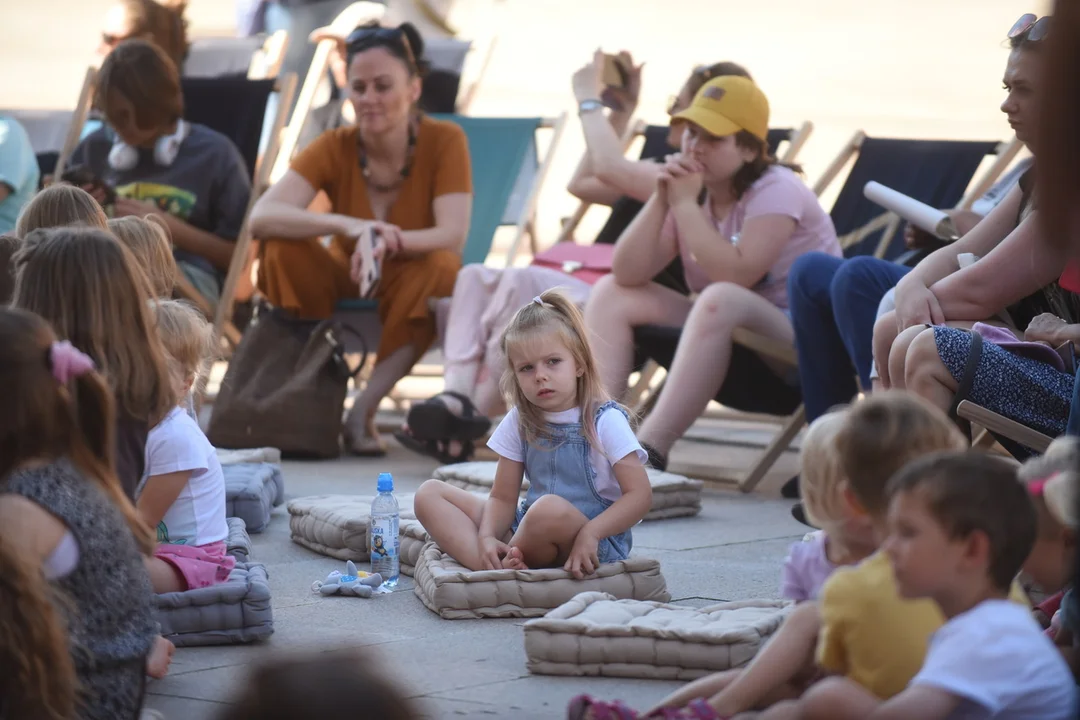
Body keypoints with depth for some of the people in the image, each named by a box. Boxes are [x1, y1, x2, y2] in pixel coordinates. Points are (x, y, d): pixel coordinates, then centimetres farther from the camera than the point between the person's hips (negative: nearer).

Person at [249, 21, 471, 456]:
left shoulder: (444, 140, -16)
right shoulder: (335, 147, -15)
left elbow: (453, 236, -27)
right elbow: (261, 217, -29)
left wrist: (390, 241, -48)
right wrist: (346, 226, -47)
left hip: (411, 288, -1)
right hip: (345, 285, 1)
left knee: (440, 266, -35)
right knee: (283, 246, -27)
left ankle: (364, 410, -29)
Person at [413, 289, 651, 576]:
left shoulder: (605, 421, -8)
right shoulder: (520, 421, 8)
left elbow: (640, 494, -14)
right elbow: (503, 497, 5)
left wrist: (589, 534, -27)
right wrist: (487, 536, -17)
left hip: (596, 545, -6)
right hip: (527, 536, 6)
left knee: (548, 508, -41)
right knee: (429, 494, -5)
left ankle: (505, 565, -12)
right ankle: (498, 568, -29)